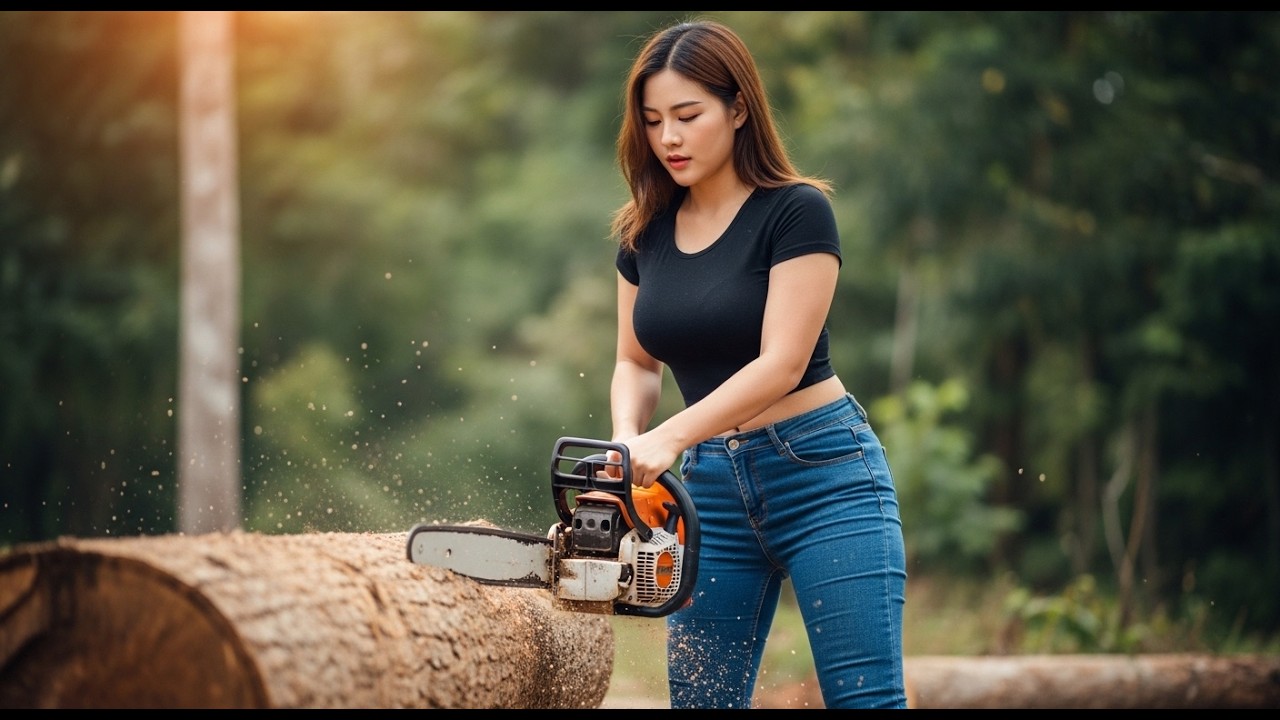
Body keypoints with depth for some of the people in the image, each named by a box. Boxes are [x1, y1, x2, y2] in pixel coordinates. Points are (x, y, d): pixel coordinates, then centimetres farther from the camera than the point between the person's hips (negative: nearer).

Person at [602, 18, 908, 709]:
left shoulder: (797, 211, -11)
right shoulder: (645, 233, 8)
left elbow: (781, 364, -18)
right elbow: (636, 364, 14)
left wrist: (668, 438, -27)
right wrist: (626, 443, -7)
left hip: (822, 475, -6)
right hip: (709, 486, 6)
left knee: (864, 697, -10)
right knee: (700, 698, 5)